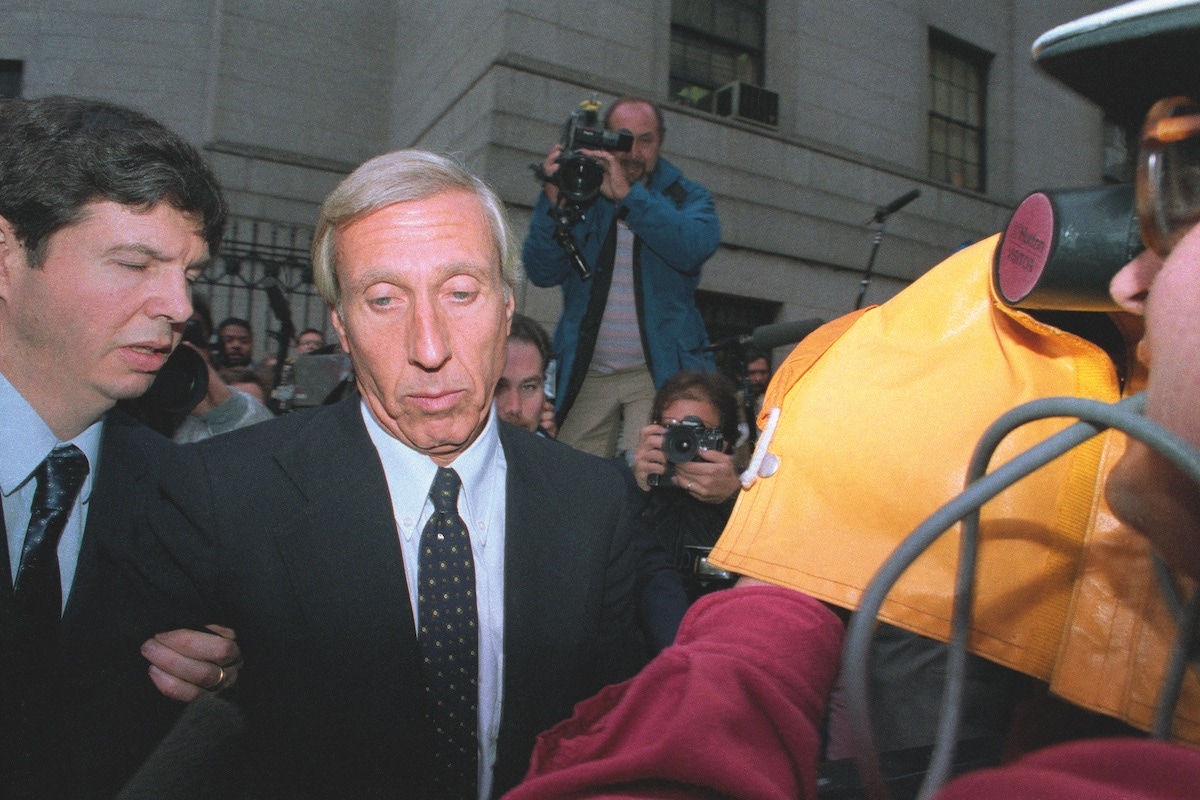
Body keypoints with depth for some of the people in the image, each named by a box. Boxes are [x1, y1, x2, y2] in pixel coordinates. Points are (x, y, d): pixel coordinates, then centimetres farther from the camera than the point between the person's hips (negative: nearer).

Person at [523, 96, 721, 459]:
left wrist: (627, 195, -22)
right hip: (586, 373, 2)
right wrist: (553, 198, -13)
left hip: (661, 371, -1)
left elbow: (695, 247, -15)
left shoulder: (687, 197, 9)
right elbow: (543, 272, -1)